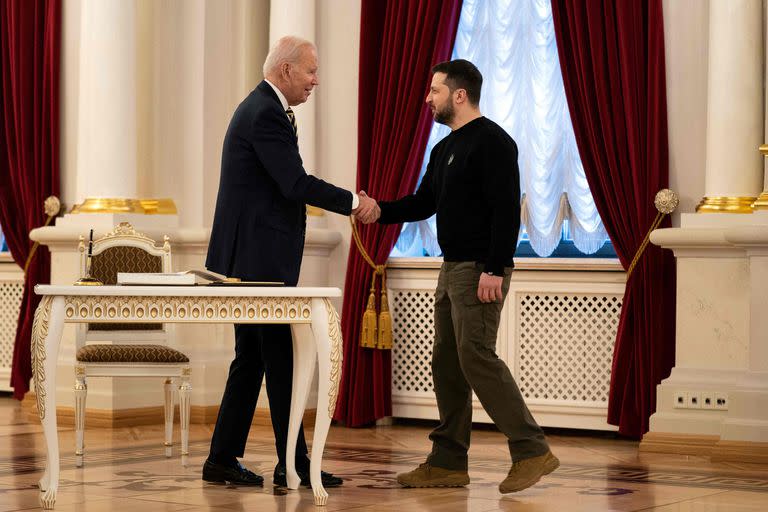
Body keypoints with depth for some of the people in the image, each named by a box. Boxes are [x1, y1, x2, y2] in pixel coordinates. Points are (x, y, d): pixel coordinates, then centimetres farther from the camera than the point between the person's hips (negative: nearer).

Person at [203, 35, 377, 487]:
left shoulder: (263, 108, 18)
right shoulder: (266, 114, -15)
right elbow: (296, 183, -20)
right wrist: (353, 202, -13)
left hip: (252, 259, 10)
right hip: (259, 260, -10)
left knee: (252, 359, 12)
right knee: (281, 361, -5)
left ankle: (223, 459, 16)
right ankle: (293, 465, 0)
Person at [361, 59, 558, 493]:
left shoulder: (492, 142, -12)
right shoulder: (445, 149, 18)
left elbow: (506, 209, -19)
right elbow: (424, 203, 21)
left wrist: (494, 270, -25)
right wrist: (381, 212, 5)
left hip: (481, 271, -10)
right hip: (453, 268, 10)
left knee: (477, 357, -14)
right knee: (447, 364, 9)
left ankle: (532, 450, -8)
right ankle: (448, 464, 14)